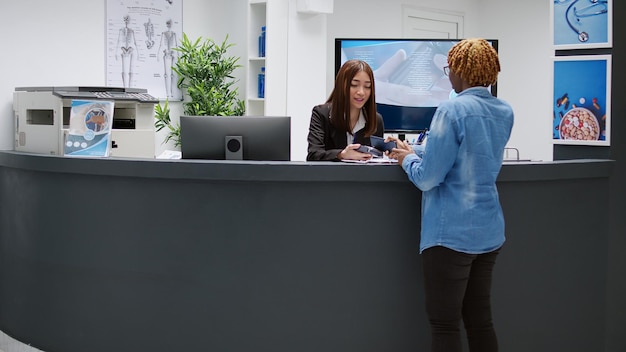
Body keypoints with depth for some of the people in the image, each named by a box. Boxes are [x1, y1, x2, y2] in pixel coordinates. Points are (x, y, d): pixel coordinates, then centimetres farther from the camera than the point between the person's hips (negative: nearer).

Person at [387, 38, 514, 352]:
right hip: (488, 231, 8)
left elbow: (427, 177, -16)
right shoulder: (505, 112, 8)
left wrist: (408, 159, 5)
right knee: (480, 320, 14)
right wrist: (418, 151, 20)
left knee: (445, 324, 0)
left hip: (452, 232, -7)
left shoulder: (453, 110, -15)